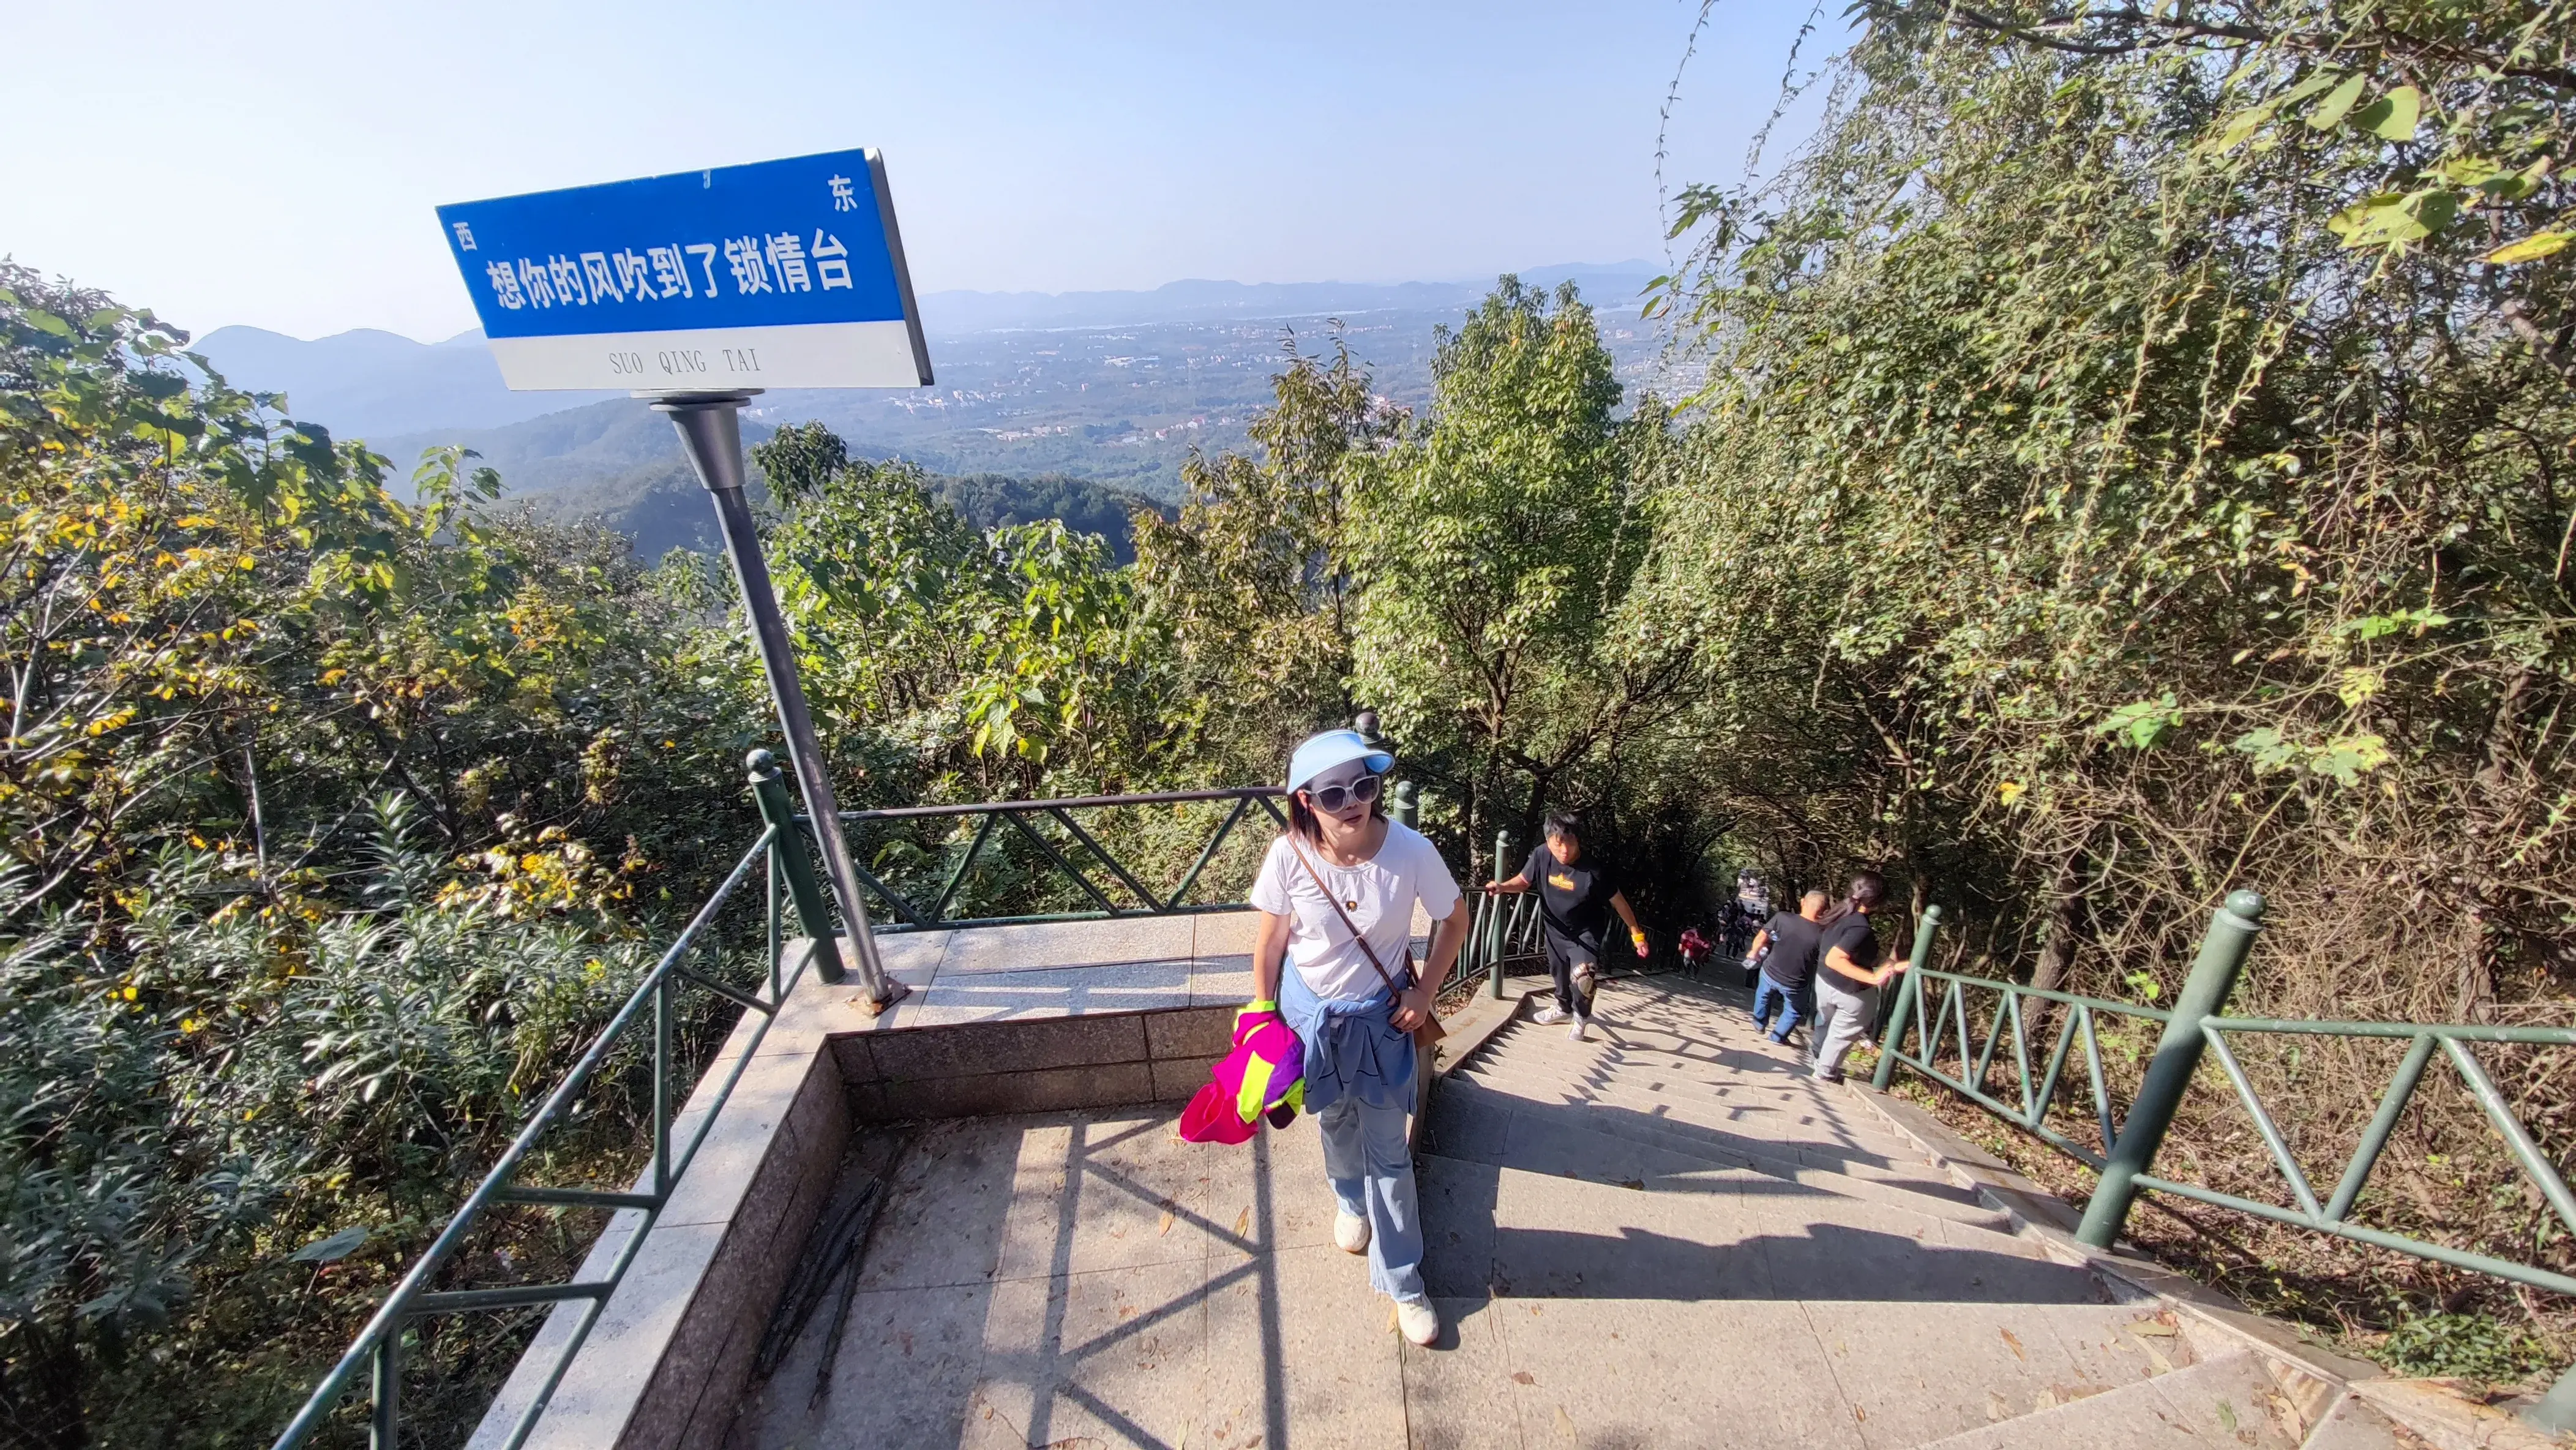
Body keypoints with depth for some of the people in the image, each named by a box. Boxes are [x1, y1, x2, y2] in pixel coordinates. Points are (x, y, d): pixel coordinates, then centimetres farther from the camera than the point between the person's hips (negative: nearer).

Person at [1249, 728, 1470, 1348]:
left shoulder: (1411, 851, -27)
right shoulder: (1289, 856, -25)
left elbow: (1455, 921, -8)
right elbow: (1271, 943, -9)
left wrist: (1424, 994, -11)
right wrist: (1263, 1017, 0)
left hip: (1381, 1018, -1)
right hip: (1310, 1013, 1)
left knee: (1389, 1153, 10)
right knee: (1335, 1123, 26)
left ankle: (1402, 1282, 33)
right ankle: (1351, 1204, 58)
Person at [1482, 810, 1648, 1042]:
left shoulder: (1594, 869, -31)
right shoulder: (1541, 856, -22)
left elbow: (1618, 901, -17)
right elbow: (1524, 881, -4)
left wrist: (1637, 934, -11)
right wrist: (1502, 886, -23)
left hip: (1585, 932, -4)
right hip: (1556, 929, 4)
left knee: (1582, 977, -20)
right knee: (1559, 972, 23)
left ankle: (1581, 1017, 12)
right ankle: (1564, 1009, 53)